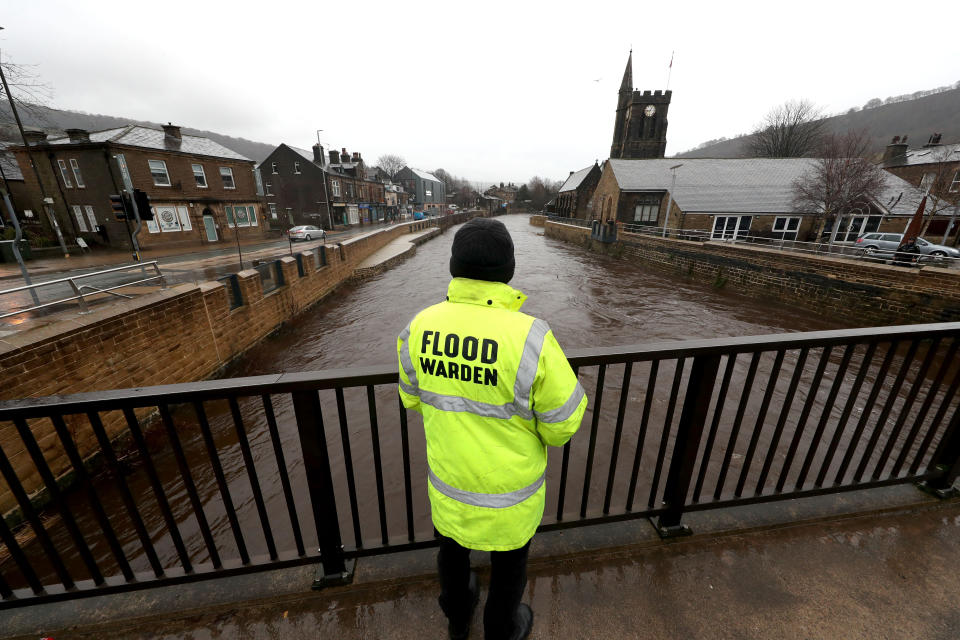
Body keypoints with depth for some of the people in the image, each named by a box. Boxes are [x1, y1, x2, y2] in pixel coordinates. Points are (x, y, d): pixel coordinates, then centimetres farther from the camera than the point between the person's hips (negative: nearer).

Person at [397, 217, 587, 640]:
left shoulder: (420, 327, -17)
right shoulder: (530, 337, -31)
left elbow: (414, 398, -1)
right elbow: (562, 421, -19)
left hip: (449, 475, 4)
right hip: (507, 484, -3)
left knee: (453, 544, 33)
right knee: (509, 556, 28)